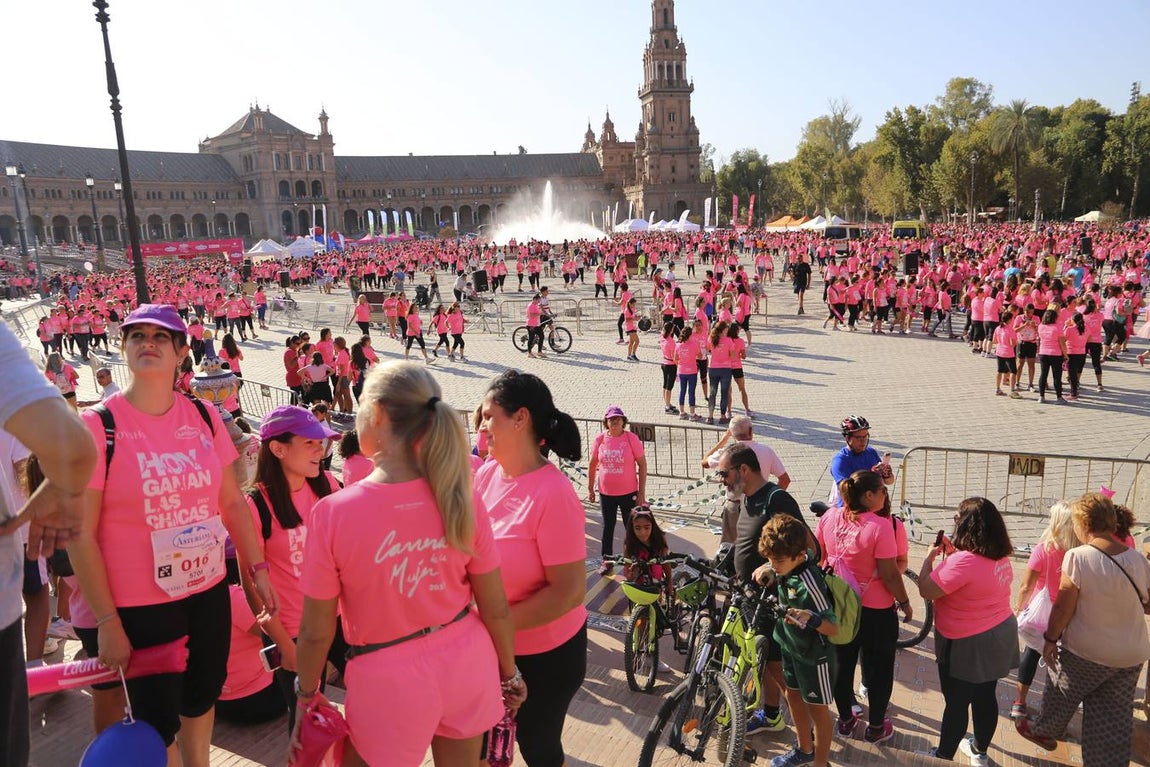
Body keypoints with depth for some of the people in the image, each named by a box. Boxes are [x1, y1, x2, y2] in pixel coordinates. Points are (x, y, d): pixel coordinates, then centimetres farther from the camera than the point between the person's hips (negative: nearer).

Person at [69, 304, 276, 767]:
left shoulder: (203, 416, 0)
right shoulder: (97, 425, -13)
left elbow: (232, 501, 7)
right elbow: (80, 535, -12)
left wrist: (257, 570, 5)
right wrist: (106, 621, -12)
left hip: (209, 593, 4)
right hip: (139, 606, -4)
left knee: (201, 698, 20)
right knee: (157, 721, 10)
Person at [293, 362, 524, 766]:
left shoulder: (333, 512, -22)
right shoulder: (461, 499, -13)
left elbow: (316, 632, -12)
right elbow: (496, 608, -5)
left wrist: (306, 694, 7)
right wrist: (509, 673, 12)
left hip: (389, 680, -3)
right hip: (466, 661, 3)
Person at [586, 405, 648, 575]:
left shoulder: (631, 438, -11)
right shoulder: (600, 439, -4)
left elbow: (642, 464, -7)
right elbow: (592, 464, 7)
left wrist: (642, 492, -9)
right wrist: (590, 489, 9)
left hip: (628, 493, -2)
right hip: (605, 493, 2)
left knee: (631, 528, 11)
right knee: (607, 527, 13)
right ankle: (606, 560, 28)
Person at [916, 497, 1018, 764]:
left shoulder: (963, 561, -30)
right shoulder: (1001, 557, -1)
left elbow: (926, 590, -24)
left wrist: (930, 556, -12)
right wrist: (952, 553, 4)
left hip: (967, 644, -8)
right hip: (1000, 633, 8)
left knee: (956, 703, 9)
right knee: (985, 697, 22)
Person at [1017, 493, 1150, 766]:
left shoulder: (1078, 557, -22)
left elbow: (1064, 608, -17)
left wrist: (1050, 639, -3)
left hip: (1086, 651, -4)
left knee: (1061, 695, 22)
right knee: (1115, 715, 14)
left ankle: (1043, 732, 43)